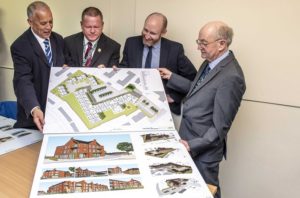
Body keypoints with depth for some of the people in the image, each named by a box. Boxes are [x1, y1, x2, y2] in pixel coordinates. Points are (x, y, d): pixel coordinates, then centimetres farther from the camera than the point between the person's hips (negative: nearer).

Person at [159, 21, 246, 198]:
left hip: (203, 147, -8)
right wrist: (172, 77, 13)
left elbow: (220, 127, -24)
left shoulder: (231, 77, -26)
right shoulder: (211, 62, 2)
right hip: (190, 137, 8)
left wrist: (192, 145, -25)